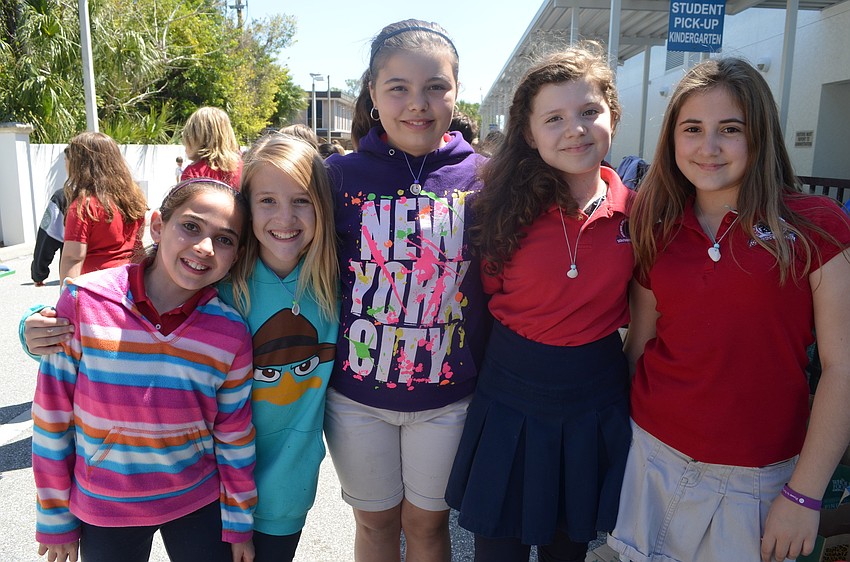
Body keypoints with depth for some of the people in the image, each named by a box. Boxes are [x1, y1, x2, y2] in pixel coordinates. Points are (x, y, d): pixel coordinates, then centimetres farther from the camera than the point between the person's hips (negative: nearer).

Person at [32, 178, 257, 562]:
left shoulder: (231, 333, -14)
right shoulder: (84, 302, -17)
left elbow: (235, 437, -3)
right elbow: (52, 416, -8)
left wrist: (239, 524, 4)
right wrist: (55, 519, 0)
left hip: (197, 505, 1)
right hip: (102, 511, 0)